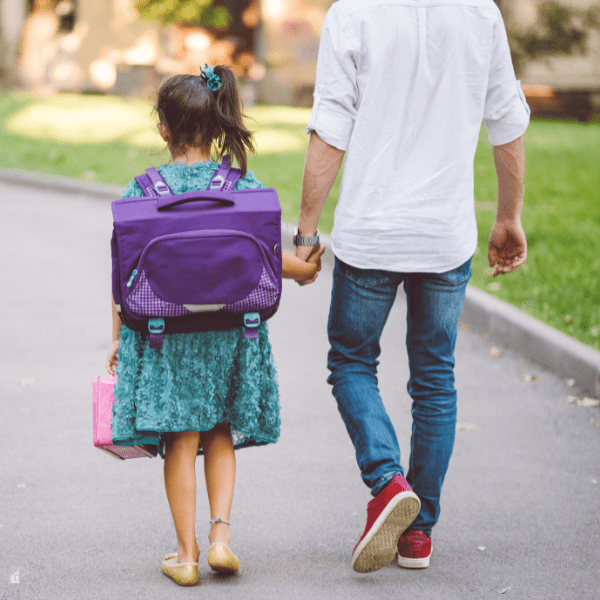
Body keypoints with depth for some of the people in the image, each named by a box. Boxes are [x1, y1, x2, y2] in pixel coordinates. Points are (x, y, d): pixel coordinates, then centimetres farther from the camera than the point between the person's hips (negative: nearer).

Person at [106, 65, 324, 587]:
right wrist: (304, 270, 23)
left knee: (181, 441, 7)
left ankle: (186, 554, 10)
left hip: (165, 331, -1)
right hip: (229, 329, 1)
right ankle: (220, 533, 7)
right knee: (220, 436, 17)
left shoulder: (141, 190, -5)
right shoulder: (245, 187, -3)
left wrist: (118, 336, 6)